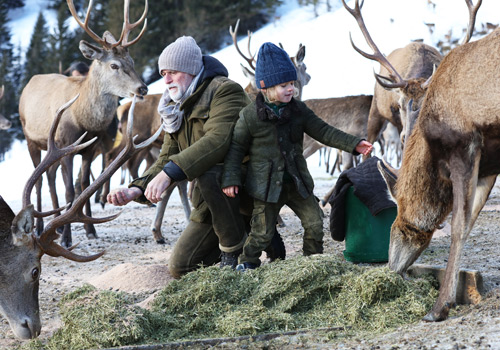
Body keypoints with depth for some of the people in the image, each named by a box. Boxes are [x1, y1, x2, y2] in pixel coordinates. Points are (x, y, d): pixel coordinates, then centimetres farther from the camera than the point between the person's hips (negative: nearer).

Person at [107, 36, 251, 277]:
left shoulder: (225, 90, -15)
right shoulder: (176, 110, 12)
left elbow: (218, 140, -31)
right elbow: (166, 158, 6)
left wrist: (169, 173, -38)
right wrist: (136, 190, -13)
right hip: (210, 203, 8)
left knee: (207, 175, -38)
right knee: (180, 268, 3)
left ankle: (234, 246, -17)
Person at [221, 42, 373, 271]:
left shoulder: (298, 110, 1)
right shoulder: (250, 115, -11)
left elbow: (323, 131, 3)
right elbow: (236, 148, -4)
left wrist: (354, 144, -7)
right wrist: (231, 180, -9)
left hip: (297, 182, 4)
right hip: (266, 184, -4)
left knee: (315, 222, 6)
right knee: (262, 231, 2)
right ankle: (246, 264, 23)